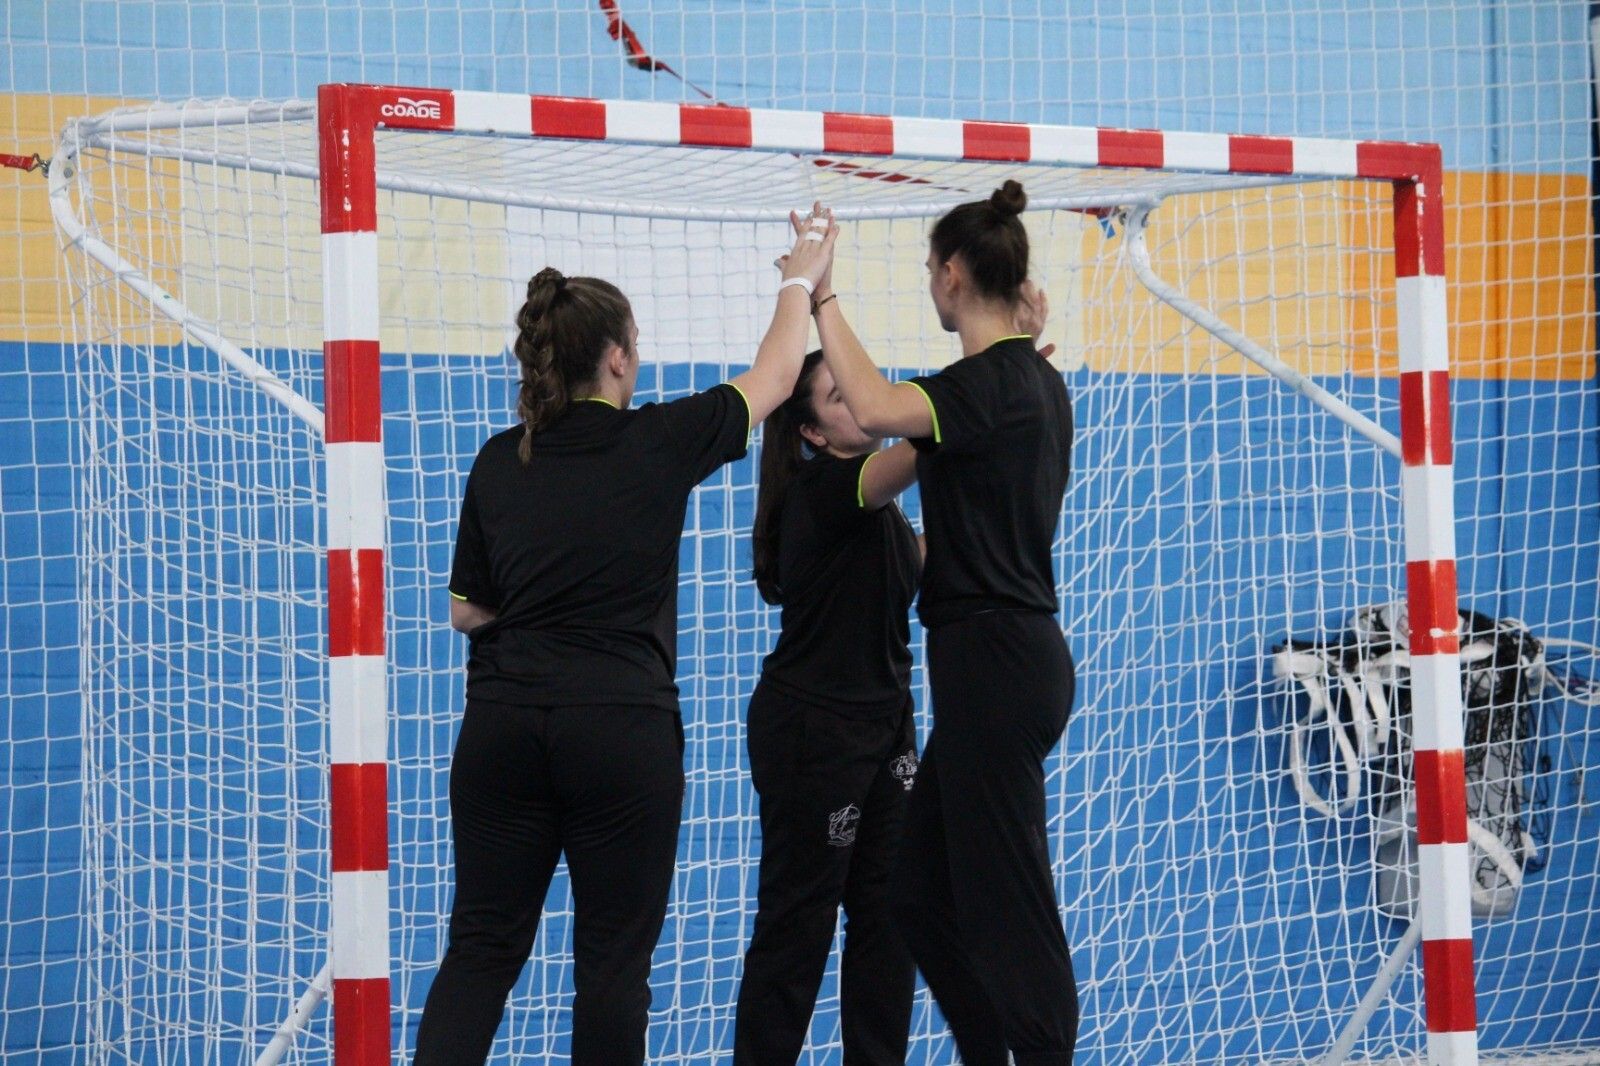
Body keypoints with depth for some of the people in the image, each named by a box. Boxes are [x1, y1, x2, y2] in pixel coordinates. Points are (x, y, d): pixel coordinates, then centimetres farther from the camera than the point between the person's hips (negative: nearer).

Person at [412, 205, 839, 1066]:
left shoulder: (498, 462, 6)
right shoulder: (658, 444, -4)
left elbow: (466, 610, 12)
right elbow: (774, 378, 11)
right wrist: (801, 279, 27)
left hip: (502, 725, 3)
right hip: (622, 728, -3)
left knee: (483, 944, 5)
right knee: (613, 955, 5)